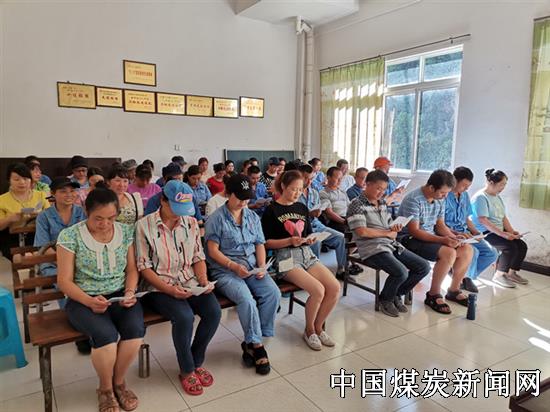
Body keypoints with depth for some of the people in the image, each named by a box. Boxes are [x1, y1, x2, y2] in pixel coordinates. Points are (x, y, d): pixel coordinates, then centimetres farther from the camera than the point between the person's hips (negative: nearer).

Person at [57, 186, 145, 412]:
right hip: (83, 299, -3)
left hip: (119, 295, 3)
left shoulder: (125, 231, 1)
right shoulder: (70, 236, -8)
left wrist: (130, 292, -11)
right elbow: (64, 281, -6)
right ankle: (106, 388, 1)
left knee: (136, 328, -26)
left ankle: (119, 382, 3)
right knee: (106, 334, -31)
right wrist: (89, 301, -21)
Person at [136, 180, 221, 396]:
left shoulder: (191, 222, 5)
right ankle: (187, 370, -1)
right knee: (184, 316, -30)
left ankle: (196, 362, 6)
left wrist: (204, 280, -7)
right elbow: (144, 267, -9)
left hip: (189, 283, 4)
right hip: (159, 287, -4)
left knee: (214, 312, -21)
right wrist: (169, 290, -19)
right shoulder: (144, 225, -7)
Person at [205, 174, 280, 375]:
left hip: (252, 267, 5)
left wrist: (262, 266, -4)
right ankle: (256, 346, -10)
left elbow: (259, 244, 14)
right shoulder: (216, 219, -3)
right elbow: (213, 251, -7)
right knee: (246, 299, -31)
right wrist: (234, 266, -18)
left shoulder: (253, 217, 14)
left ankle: (252, 343, -7)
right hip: (226, 270, -5)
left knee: (273, 292, -20)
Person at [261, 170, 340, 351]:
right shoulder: (272, 210, -2)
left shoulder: (302, 208, 15)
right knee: (318, 290, -25)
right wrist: (290, 241, -16)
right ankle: (309, 330, 3)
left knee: (335, 287, -15)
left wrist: (311, 239, 0)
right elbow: (266, 242, -4)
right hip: (285, 257, -6)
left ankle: (318, 326, 8)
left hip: (307, 254, 6)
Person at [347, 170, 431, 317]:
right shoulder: (357, 204, -6)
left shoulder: (382, 203, 18)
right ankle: (385, 299, 2)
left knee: (424, 267, -1)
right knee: (401, 272, -29)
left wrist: (395, 229, -6)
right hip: (372, 249, -8)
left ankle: (397, 295, 17)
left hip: (392, 245, 8)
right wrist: (387, 233, -7)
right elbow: (362, 231, -18)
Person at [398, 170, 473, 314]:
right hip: (409, 239, -9)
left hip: (431, 237, 9)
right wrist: (442, 240, -31)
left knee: (467, 250, -2)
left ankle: (453, 290, 15)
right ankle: (433, 295, -10)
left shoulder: (440, 199, 5)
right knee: (449, 253, -28)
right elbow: (414, 231, -25)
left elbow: (440, 225, 12)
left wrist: (454, 238, -8)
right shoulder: (414, 199, -22)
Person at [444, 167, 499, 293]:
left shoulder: (465, 195, 11)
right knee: (473, 252, -30)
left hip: (465, 234, 8)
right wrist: (456, 233, -27)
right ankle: (464, 278, -1)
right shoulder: (444, 196, -14)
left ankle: (467, 276, 8)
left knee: (491, 253, -7)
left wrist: (475, 232, 3)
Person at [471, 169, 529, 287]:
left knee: (522, 245, -3)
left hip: (499, 232, 9)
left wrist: (511, 231, -1)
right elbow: (483, 220, -23)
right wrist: (502, 234, -27)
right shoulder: (480, 197, -15)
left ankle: (512, 273, 13)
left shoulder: (497, 197, 14)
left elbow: (503, 217, 16)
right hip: (484, 233, -9)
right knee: (510, 246, -24)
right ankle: (499, 275, -10)